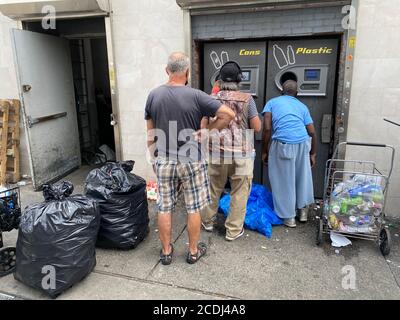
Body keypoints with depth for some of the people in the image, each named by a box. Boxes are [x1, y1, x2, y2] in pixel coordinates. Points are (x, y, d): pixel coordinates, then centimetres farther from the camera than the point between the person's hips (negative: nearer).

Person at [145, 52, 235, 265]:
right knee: (193, 208, 11)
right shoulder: (195, 96, -12)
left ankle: (166, 252, 28)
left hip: (164, 161, 3)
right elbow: (228, 114, -14)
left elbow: (150, 133, 6)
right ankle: (194, 251, 27)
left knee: (164, 208, 14)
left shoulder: (153, 95, 0)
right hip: (191, 161, -3)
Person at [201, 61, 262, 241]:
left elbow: (203, 127, 3)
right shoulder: (246, 99, -6)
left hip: (216, 152, 3)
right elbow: (257, 127, -3)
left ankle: (208, 221, 36)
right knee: (239, 193, 10)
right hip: (241, 154, -3)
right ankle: (233, 230, 18)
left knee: (213, 189, 19)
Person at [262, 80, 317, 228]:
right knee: (303, 177, 22)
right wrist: (313, 153, 28)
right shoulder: (302, 106, 23)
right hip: (302, 143, 4)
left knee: (284, 181, 10)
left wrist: (265, 151, 7)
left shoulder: (272, 102, 14)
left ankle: (289, 217, 21)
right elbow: (312, 133, 19)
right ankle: (303, 211, 35)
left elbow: (267, 129, 1)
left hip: (282, 144, -3)